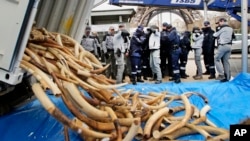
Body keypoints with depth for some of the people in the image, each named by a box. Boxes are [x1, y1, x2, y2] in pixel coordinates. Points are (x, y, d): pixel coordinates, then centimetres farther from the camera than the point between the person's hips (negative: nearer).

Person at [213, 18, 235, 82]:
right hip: (229, 46, 8)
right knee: (226, 61, 9)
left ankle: (221, 74, -9)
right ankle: (227, 77, 8)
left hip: (223, 45, -8)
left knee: (216, 59, -1)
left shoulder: (222, 28, -7)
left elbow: (215, 35, -2)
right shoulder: (231, 29, 17)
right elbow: (233, 37, 23)